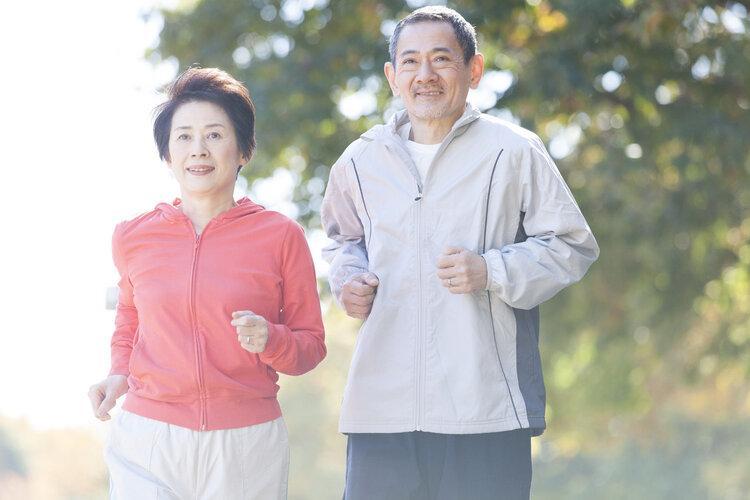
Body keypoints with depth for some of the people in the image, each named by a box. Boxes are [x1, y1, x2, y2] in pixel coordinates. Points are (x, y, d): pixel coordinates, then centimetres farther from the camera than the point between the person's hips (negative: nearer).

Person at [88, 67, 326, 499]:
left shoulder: (281, 236, -2)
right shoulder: (133, 238, 5)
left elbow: (311, 345, 5)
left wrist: (269, 340, -16)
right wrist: (119, 375, 7)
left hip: (247, 449, -1)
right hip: (147, 447, 1)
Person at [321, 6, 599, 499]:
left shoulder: (514, 152, 1)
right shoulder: (362, 160, 13)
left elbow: (572, 246, 3)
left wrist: (491, 271, -11)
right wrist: (348, 279, 8)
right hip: (382, 406, 3)